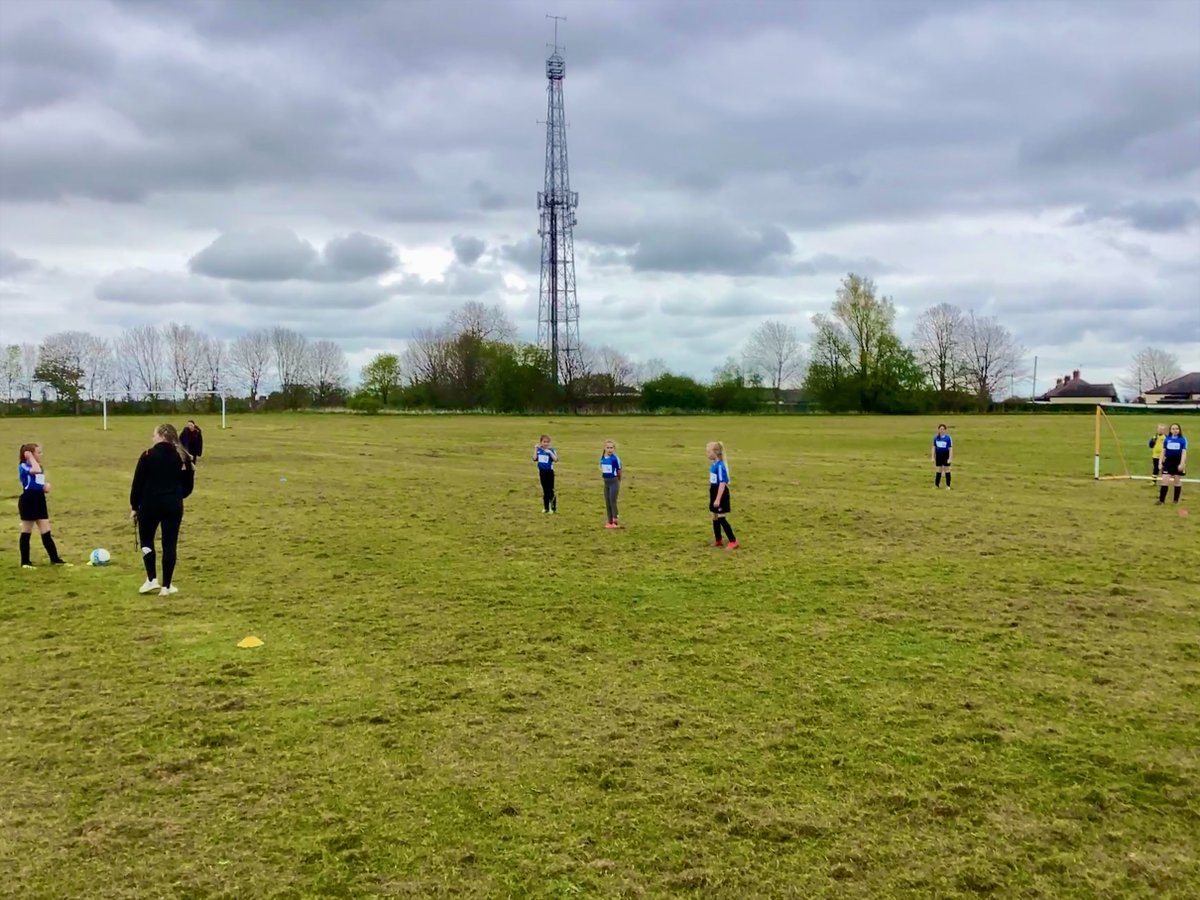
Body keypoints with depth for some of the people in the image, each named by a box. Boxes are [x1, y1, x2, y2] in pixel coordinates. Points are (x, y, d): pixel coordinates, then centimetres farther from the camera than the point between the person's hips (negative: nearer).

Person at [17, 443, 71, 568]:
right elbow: (36, 471, -32)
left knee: (46, 533, 8)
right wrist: (31, 458, -18)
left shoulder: (39, 467, 16)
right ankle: (25, 562, 10)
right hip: (28, 501, -7)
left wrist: (47, 486, 4)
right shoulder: (23, 466, -10)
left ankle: (55, 559, 10)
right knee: (26, 533, 2)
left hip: (40, 501, 7)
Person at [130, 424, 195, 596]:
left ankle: (152, 580, 8)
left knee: (146, 539, 17)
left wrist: (134, 507, 4)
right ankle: (166, 586, 6)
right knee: (169, 544, 5)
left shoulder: (148, 456, -5)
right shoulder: (182, 457, 4)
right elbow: (188, 486, 8)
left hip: (150, 504, -2)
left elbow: (138, 484, -4)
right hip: (173, 505, 2)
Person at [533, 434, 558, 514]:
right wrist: (535, 449, -8)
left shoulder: (551, 450, -10)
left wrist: (550, 452, -30)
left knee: (551, 490, -2)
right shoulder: (539, 450, 2)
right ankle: (546, 507, 19)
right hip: (542, 472, 4)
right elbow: (535, 459, -8)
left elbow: (556, 460, -21)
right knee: (545, 490, 12)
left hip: (549, 472, -4)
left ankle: (553, 508, 6)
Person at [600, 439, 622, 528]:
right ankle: (610, 521, 18)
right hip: (606, 482, 6)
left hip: (614, 482, -6)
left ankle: (615, 521, 1)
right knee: (607, 502, 10)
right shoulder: (602, 458, 3)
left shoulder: (615, 458, -15)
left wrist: (618, 482, 6)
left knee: (612, 501, -6)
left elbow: (619, 471, -5)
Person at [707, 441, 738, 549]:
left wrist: (718, 499, -25)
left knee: (721, 518, -5)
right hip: (715, 494, 9)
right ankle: (718, 540, 25)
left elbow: (723, 483, -25)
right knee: (715, 517, 15)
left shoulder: (720, 466, -23)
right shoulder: (714, 465, 6)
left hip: (720, 496, -9)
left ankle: (733, 541, 2)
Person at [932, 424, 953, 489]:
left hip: (946, 456, -3)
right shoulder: (936, 438, 0)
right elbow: (933, 447, 7)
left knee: (947, 471, 4)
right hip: (938, 456, 3)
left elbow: (950, 448, -9)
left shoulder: (948, 438, -10)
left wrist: (950, 458, -13)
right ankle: (936, 485, 14)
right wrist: (932, 457, 3)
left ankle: (948, 486, 13)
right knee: (938, 471, 7)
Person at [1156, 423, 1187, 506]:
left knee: (1178, 481, 8)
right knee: (1165, 481, -5)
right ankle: (1161, 500, -2)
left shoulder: (1183, 440, -4)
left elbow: (1184, 452, -7)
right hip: (1168, 462, 2)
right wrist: (1161, 463, 4)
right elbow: (1163, 451, 8)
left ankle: (1176, 501, 17)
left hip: (1178, 463, -2)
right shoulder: (1167, 439, 4)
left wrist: (1182, 464, -15)